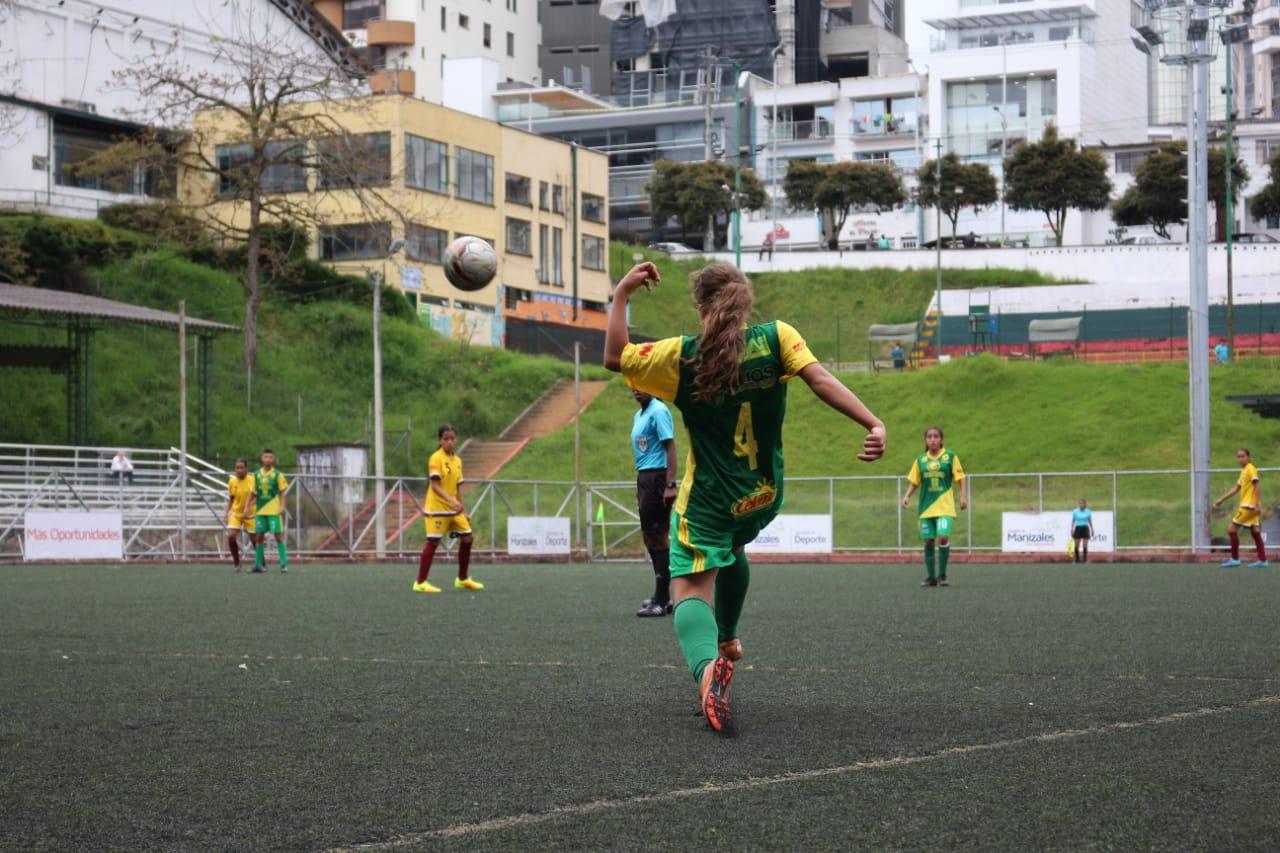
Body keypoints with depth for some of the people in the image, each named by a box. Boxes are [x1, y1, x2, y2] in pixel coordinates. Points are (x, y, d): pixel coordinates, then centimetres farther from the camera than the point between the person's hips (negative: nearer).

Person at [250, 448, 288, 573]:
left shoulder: (277, 475, 0)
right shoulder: (256, 475, 8)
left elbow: (282, 493, 2)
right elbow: (254, 494, 14)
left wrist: (282, 506, -10)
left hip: (274, 511, -3)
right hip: (260, 511, 3)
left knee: (278, 536, -5)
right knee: (259, 537, 4)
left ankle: (284, 564, -3)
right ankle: (259, 564, 12)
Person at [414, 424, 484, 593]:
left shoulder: (457, 460, 10)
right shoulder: (436, 458, -11)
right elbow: (434, 485, -19)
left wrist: (464, 511, 16)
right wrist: (451, 500, -31)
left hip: (454, 509, 7)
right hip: (437, 508, -7)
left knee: (467, 538, 5)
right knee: (433, 542, -7)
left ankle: (463, 579, 18)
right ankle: (420, 583, -2)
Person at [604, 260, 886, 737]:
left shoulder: (683, 356, -10)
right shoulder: (777, 338, -6)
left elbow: (615, 357, -5)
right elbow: (820, 380, -19)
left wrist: (622, 294, 0)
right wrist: (873, 424, -26)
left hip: (709, 500, -4)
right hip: (765, 496, 4)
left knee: (690, 588, -8)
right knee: (732, 548, 36)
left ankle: (707, 666, -39)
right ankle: (727, 641, 49)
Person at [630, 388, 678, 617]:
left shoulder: (658, 411, -10)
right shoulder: (638, 416, 18)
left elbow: (670, 448, -16)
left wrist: (670, 485, -22)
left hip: (656, 477, -10)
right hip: (644, 478, 10)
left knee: (659, 538, -8)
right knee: (651, 539, 12)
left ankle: (661, 601, -6)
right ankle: (662, 597, 19)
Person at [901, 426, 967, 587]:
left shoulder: (950, 457, 1)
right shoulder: (920, 460, 9)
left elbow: (960, 478, 2)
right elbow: (914, 482, 14)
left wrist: (963, 496, -9)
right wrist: (907, 496, -1)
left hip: (945, 506, -3)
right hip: (926, 506, 3)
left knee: (943, 537, -17)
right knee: (928, 541, 4)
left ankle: (942, 575, -2)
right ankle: (931, 577, 15)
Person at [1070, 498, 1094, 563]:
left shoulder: (1088, 512, 2)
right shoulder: (1075, 511, 0)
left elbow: (1090, 521, 9)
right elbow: (1073, 521, 3)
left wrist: (1092, 530, 8)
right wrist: (1072, 530, -4)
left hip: (1085, 529, 0)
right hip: (1078, 528, 0)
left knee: (1085, 545, -5)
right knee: (1077, 545, 2)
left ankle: (1085, 559, -1)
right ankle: (1076, 559, 11)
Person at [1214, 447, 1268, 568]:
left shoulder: (1251, 469, -9)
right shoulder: (1244, 471, 18)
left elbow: (1257, 487, -16)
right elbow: (1236, 489, 23)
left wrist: (1258, 504, -23)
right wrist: (1221, 500, 23)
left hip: (1249, 506, -9)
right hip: (1246, 505, 9)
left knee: (1232, 529, -7)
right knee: (1255, 532, 7)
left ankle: (1235, 559, -3)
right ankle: (1262, 560, 6)